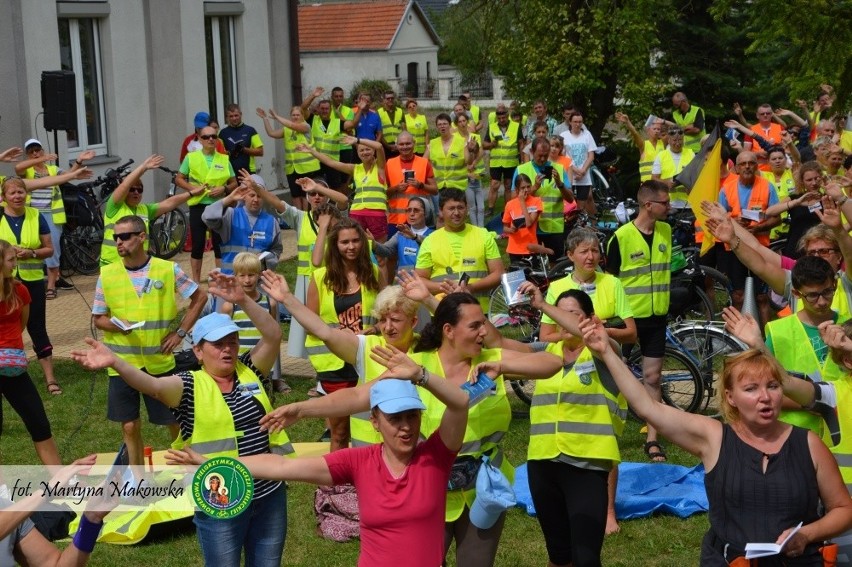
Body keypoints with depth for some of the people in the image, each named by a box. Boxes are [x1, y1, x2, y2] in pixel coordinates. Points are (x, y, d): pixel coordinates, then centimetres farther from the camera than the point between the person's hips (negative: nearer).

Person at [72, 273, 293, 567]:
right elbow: (151, 385, -25)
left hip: (270, 493, 4)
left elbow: (273, 335, -5)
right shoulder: (190, 386, -8)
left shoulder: (249, 371, 5)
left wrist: (242, 300, -17)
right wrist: (114, 361, -43)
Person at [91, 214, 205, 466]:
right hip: (122, 362, 1)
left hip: (159, 360, -1)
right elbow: (97, 318, 5)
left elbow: (199, 297, 5)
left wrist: (180, 332, -2)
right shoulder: (107, 274, -2)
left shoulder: (168, 269, -5)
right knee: (130, 426, 6)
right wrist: (115, 325, -18)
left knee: (175, 420, 8)